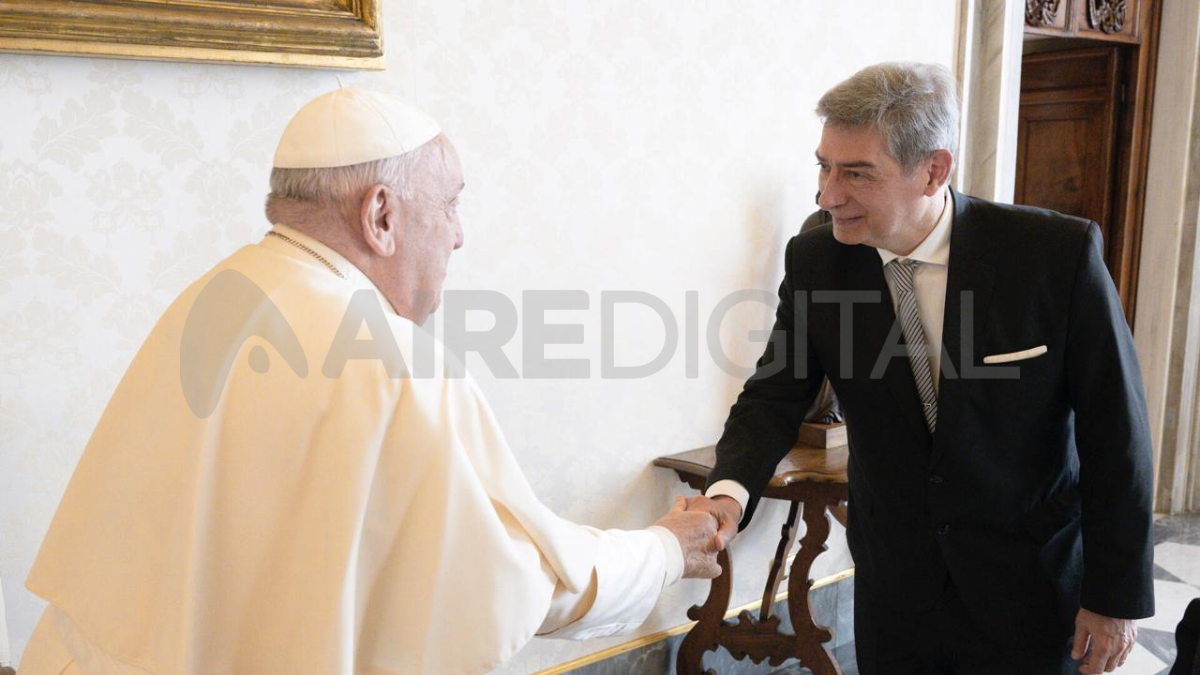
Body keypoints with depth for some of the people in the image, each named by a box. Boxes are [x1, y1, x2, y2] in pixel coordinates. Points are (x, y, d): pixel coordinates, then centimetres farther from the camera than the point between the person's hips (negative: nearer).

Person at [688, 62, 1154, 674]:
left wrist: (1116, 597, -7)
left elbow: (1115, 432, -11)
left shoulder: (1058, 253, -18)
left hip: (1028, 596, -2)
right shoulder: (814, 262, -10)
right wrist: (730, 491, -26)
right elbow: (773, 398, -5)